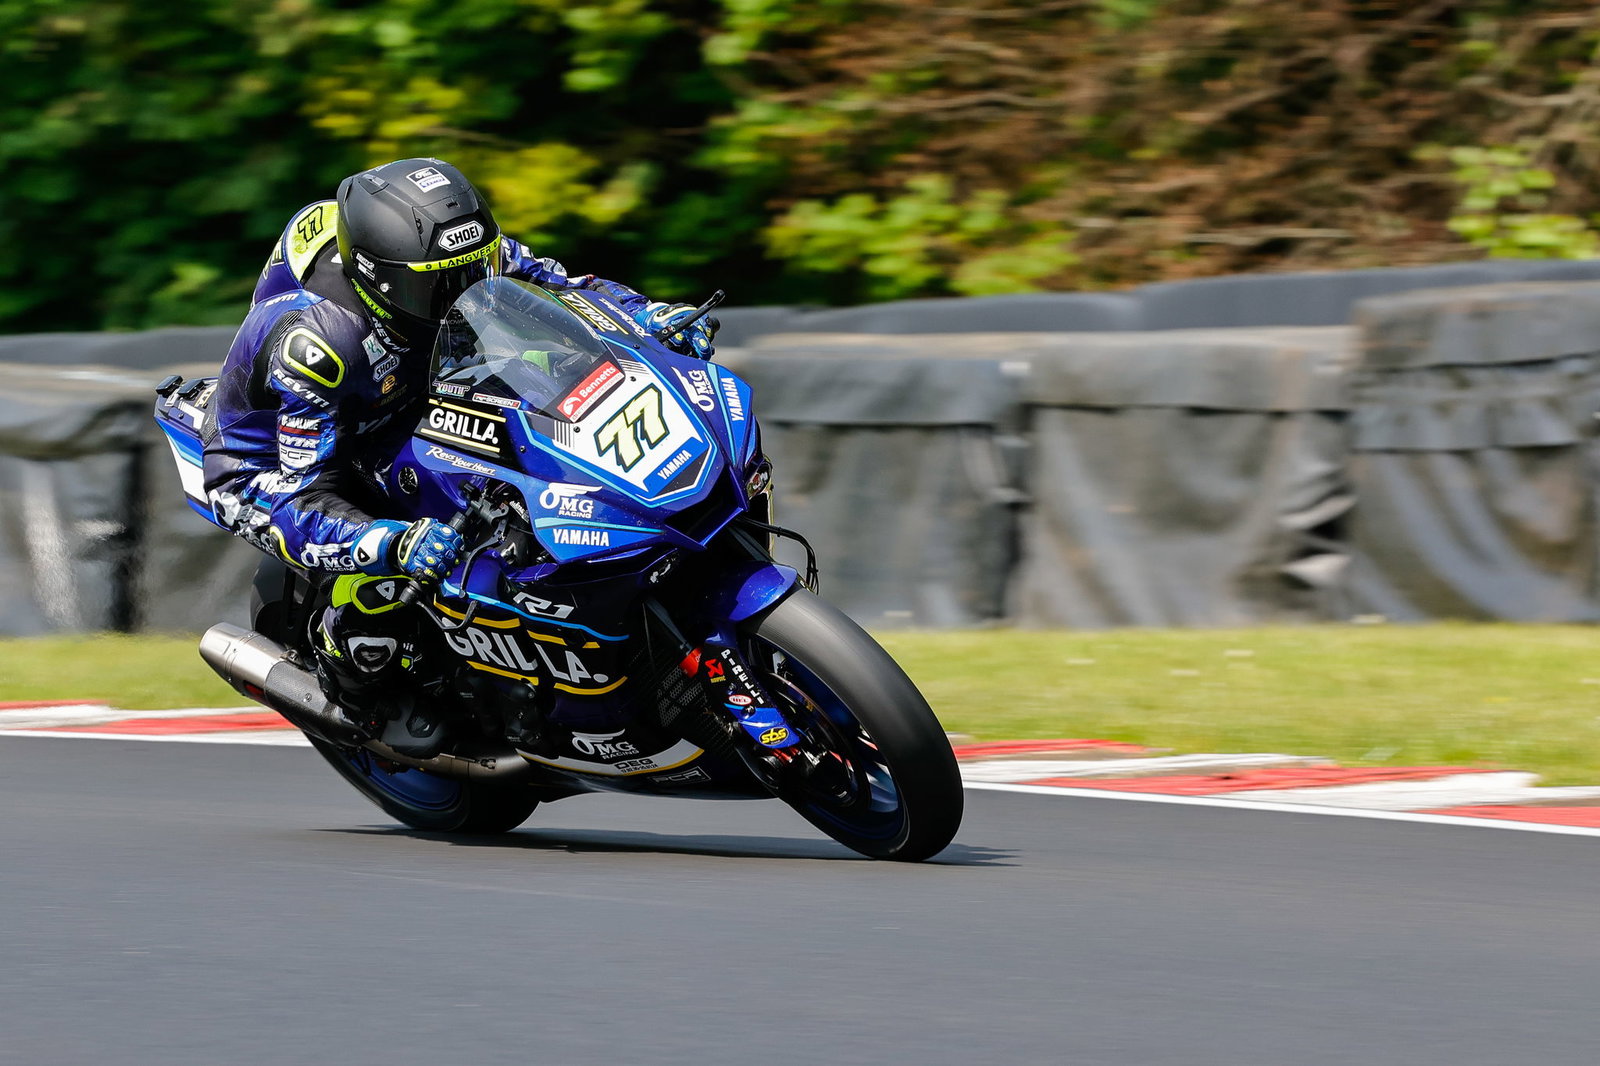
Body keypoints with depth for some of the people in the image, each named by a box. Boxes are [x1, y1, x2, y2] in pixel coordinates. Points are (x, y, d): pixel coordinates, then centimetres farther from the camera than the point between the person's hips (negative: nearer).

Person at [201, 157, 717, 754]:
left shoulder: (455, 254, -21)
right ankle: (365, 692, 0)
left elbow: (558, 288, -6)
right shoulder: (314, 342, -40)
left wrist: (651, 316, -25)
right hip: (267, 471, -7)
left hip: (382, 430, 7)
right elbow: (303, 505, -40)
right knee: (376, 582, -33)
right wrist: (396, 545, -58)